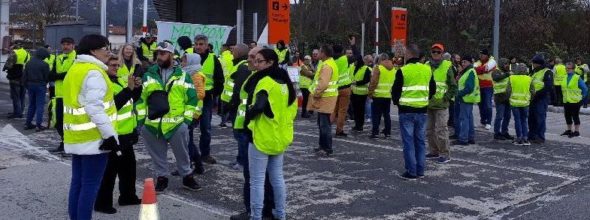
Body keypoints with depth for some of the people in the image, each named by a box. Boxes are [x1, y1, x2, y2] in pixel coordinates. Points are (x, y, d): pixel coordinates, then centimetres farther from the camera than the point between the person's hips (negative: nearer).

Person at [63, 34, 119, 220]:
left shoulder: (74, 70, 16)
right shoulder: (94, 73, -15)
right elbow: (95, 108, -22)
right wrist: (110, 135, -21)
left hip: (76, 136, 10)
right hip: (94, 137, -10)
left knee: (77, 182, 14)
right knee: (90, 184, -3)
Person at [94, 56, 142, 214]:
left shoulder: (118, 80, 13)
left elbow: (132, 99, 19)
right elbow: (114, 104, -28)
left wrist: (137, 87, 0)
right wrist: (129, 88, -30)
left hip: (126, 133, 10)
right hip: (114, 135, -10)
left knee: (129, 165, 19)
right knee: (110, 169, -3)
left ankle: (128, 196, 33)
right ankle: (102, 202, 7)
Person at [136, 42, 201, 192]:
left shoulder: (183, 75, 3)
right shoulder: (149, 75, 6)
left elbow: (192, 98, 3)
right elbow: (140, 97, 8)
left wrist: (187, 118, -4)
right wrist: (141, 118, 1)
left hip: (177, 124, -1)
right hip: (153, 124, 2)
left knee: (182, 153, 9)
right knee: (158, 155, 12)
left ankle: (187, 176, 25)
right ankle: (161, 178, 27)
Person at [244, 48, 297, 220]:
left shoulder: (266, 82, -16)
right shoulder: (285, 82, 9)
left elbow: (258, 106, -29)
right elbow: (292, 109, 14)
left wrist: (248, 117, -12)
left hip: (262, 138, -8)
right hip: (281, 138, 8)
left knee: (257, 180, 1)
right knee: (277, 178, 18)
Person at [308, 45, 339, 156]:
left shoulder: (327, 65, -18)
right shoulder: (330, 63, 16)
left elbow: (323, 83, -27)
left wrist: (315, 94, -16)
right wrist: (316, 93, 17)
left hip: (325, 98, -11)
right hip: (326, 97, 11)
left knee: (325, 124, -6)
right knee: (322, 123, 17)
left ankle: (327, 148, -2)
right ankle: (323, 146, 26)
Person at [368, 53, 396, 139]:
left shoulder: (378, 68, -9)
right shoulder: (394, 69, 9)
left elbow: (373, 82, -13)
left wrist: (370, 93, -6)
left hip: (378, 95, -5)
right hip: (389, 96, 5)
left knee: (376, 114, 0)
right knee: (386, 114, 13)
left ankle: (375, 132, -2)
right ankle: (387, 131, 16)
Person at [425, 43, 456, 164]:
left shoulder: (446, 67, -4)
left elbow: (453, 87, -3)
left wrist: (445, 98, -10)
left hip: (441, 105, -5)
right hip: (428, 104, 5)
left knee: (441, 130, -5)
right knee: (430, 130, 12)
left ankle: (445, 154, 5)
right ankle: (434, 151, 25)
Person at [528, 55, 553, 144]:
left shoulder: (547, 72, -8)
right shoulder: (534, 72, 18)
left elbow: (548, 87, -17)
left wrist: (537, 94, -22)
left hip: (542, 99, -8)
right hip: (533, 99, 8)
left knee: (540, 118, -6)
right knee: (531, 118, 10)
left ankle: (540, 137, 0)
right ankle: (532, 136, 19)